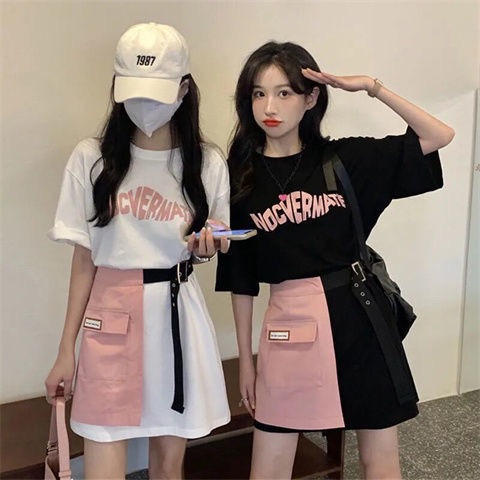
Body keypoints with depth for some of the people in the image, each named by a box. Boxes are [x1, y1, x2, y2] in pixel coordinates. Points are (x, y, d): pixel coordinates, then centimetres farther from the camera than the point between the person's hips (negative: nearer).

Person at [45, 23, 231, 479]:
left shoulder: (208, 163, 1)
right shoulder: (91, 158, -2)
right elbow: (83, 257, 0)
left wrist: (204, 247, -14)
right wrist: (66, 351, 1)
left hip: (178, 314, 2)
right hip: (111, 316, -1)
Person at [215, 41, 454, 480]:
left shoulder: (346, 158, 1)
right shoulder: (242, 177, 1)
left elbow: (440, 136, -1)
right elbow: (240, 279, 4)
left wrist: (373, 87, -8)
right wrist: (245, 357, 6)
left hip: (358, 313, 1)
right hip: (291, 322, 0)